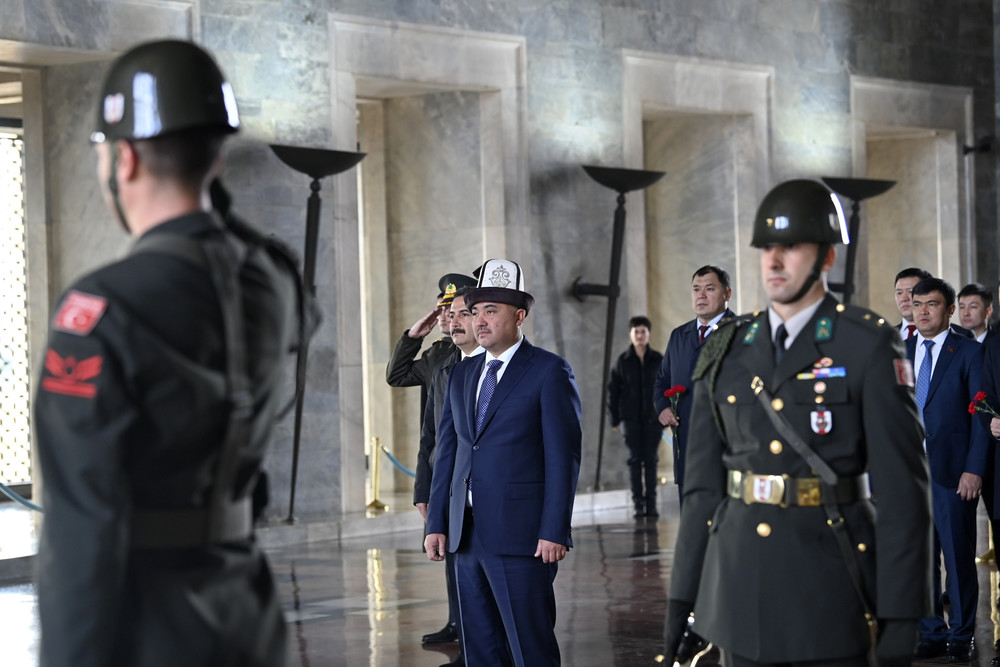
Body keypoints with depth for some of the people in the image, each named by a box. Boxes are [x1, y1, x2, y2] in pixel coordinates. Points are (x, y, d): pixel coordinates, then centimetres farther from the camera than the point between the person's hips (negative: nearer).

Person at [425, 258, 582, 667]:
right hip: (467, 537, 7)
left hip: (521, 537, -7)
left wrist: (554, 532, -14)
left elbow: (564, 456, -8)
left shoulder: (550, 372, -4)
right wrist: (436, 524, 7)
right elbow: (447, 452, 15)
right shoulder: (462, 375, 16)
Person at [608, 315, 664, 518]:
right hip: (631, 418, 0)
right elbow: (612, 389, 5)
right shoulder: (623, 361, 3)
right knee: (635, 459, -1)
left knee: (651, 460, 2)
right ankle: (638, 504, 0)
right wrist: (614, 417, 1)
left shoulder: (658, 360, 4)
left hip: (653, 417, 0)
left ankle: (651, 503, 5)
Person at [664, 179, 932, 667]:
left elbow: (902, 484, -9)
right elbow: (704, 482, 9)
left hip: (830, 587, -4)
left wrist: (901, 614, -13)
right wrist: (682, 596, 5)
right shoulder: (727, 353, 7)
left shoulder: (869, 346, -6)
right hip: (742, 579, 4)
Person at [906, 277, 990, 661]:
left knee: (959, 556, 1)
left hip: (952, 472, -4)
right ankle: (932, 634, 15)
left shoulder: (969, 353, 0)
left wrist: (974, 469, -11)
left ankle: (961, 637, 10)